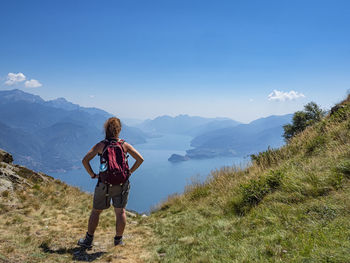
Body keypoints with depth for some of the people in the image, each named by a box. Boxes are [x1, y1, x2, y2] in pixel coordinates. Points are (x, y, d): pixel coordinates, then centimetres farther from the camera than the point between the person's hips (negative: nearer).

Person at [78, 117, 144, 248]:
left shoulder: (100, 145, -4)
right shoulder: (125, 145, -2)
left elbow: (85, 160, -6)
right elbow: (140, 159, -2)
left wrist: (92, 174, 3)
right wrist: (130, 172, 5)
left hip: (104, 184, -1)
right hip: (122, 183, 1)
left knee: (96, 211, 14)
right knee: (120, 211, 13)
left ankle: (88, 240, 25)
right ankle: (118, 240, 22)